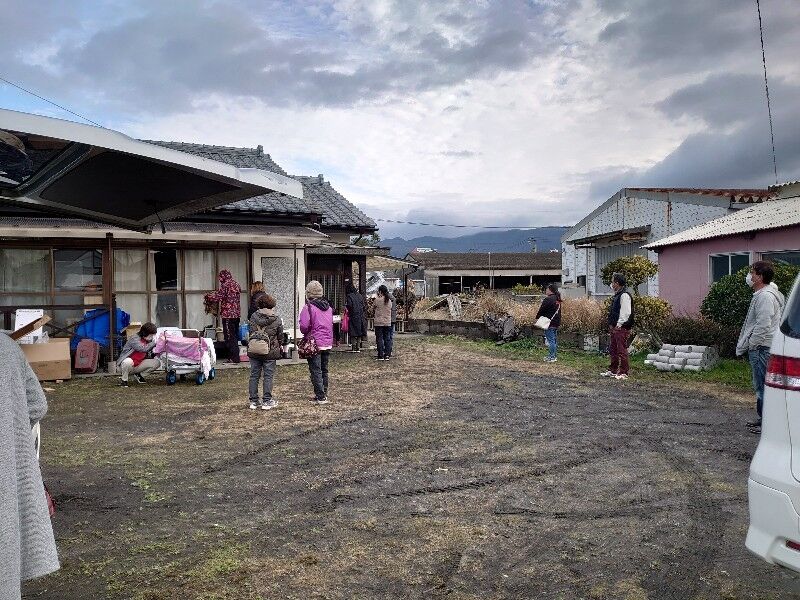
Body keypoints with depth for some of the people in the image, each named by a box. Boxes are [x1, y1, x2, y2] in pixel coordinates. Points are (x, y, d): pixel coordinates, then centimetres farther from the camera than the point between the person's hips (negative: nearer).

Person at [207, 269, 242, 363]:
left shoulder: (226, 285, -12)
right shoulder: (236, 284, 13)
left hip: (228, 314, -8)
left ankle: (234, 358, -5)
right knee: (235, 336, 13)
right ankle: (235, 357, 18)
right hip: (237, 313, 8)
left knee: (229, 336, -4)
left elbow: (218, 297, -13)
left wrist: (208, 296, 5)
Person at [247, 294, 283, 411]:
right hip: (270, 352, -2)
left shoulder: (254, 316, -4)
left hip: (254, 351, 2)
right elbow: (280, 337, 3)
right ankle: (267, 401, 7)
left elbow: (250, 333, 2)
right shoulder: (276, 319, -5)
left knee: (254, 376, 10)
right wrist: (279, 348, 21)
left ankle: (253, 401, 14)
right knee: (268, 376, 5)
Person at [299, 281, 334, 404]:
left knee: (315, 371, -2)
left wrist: (305, 333, 2)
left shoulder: (308, 307, -13)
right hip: (328, 343, 7)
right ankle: (324, 394, 23)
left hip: (315, 344, -7)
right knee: (324, 370, 16)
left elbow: (304, 326, -18)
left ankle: (320, 397, -4)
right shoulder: (328, 307, 10)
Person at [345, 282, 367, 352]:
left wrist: (345, 305, 3)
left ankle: (354, 348, -3)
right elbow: (364, 307, 8)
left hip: (353, 317, -6)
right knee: (359, 333, 10)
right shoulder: (360, 295, 9)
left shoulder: (349, 296, -9)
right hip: (361, 317, 6)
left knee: (353, 334, -1)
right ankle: (358, 348, 12)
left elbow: (349, 306, -18)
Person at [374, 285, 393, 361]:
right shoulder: (389, 301, 4)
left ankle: (380, 355, 0)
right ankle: (387, 355, 8)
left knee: (379, 339, 1)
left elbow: (374, 307, 6)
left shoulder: (377, 300, -11)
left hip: (379, 322, -4)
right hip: (388, 323, 4)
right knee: (387, 339, 8)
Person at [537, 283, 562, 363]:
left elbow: (541, 311, -13)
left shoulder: (548, 300, -17)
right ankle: (552, 355, 21)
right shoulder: (558, 300, 11)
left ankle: (552, 357, -3)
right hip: (556, 322, 9)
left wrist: (537, 318, 2)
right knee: (554, 340, 14)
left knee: (550, 340, -5)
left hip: (549, 323, -9)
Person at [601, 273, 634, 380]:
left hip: (621, 328, -11)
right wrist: (611, 325, 17)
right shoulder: (617, 295, 17)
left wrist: (618, 325, -20)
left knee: (622, 350, -5)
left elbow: (626, 313, -21)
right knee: (613, 350, 16)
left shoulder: (624, 295, -16)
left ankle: (623, 373, 2)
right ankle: (612, 370, 25)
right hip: (615, 327, 11)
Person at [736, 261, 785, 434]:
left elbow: (763, 325, -22)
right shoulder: (761, 294, 18)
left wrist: (750, 344, -14)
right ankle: (763, 418, 26)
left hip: (762, 348, -11)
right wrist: (748, 345, 22)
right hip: (759, 348, 11)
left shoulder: (765, 296, -16)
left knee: (762, 386, -6)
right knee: (760, 385, 17)